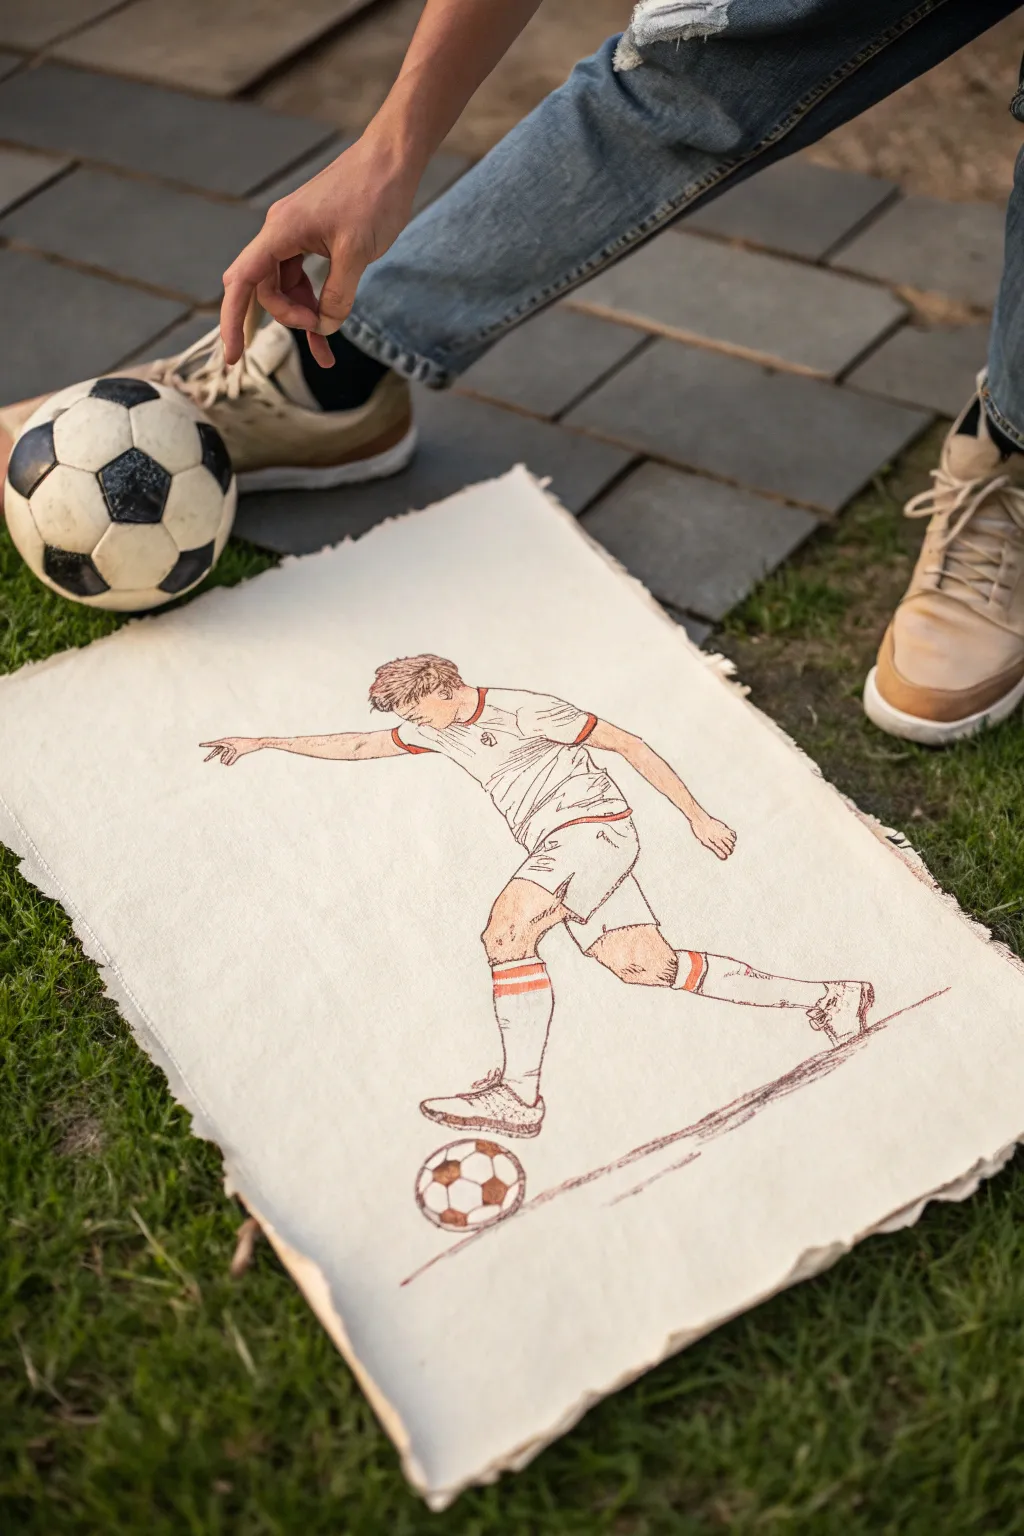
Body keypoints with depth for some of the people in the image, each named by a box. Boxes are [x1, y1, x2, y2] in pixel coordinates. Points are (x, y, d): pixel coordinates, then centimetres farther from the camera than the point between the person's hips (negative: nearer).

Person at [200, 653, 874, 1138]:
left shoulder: (520, 710, -10)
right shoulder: (440, 729, 15)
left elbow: (628, 744, -8)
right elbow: (359, 745, 27)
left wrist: (697, 816, -7)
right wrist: (264, 742, 26)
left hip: (594, 826, -8)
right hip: (559, 849, 8)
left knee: (507, 932, -24)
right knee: (645, 963, -3)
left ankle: (519, 1096, -21)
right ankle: (823, 999, 4)